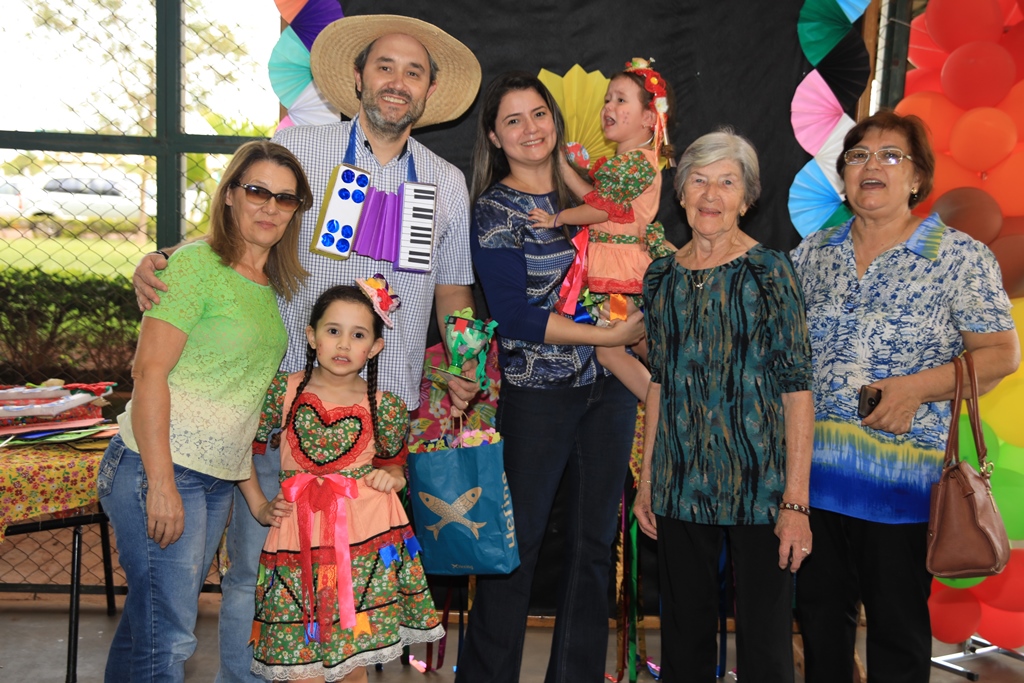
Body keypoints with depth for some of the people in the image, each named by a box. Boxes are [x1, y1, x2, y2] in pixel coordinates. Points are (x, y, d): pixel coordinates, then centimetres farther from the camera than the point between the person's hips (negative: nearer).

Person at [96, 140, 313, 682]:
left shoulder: (275, 285, 12)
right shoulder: (197, 263, -10)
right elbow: (150, 371, -15)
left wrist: (249, 482, 14)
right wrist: (162, 484, -19)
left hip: (219, 479, 7)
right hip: (161, 471, -7)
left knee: (150, 618, 17)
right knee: (167, 638, -4)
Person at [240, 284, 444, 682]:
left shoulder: (386, 408, 1)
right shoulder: (285, 390, 0)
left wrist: (391, 477, -3)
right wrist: (259, 506, 7)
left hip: (366, 539, 0)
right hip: (299, 539, 0)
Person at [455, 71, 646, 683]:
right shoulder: (496, 209, -6)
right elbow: (515, 316, -13)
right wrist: (612, 335, -13)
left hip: (609, 386, 5)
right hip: (537, 395, -5)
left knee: (595, 541, 11)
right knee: (519, 544, 2)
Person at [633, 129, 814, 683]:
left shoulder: (770, 272, -6)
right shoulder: (662, 277, 7)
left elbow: (797, 389, -9)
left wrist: (796, 501, -14)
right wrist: (646, 481, 9)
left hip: (759, 486, -4)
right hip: (680, 487, 4)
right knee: (684, 637, 14)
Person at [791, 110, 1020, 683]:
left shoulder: (961, 256, -3)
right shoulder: (815, 252, 10)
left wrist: (919, 387, -18)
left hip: (903, 471, -4)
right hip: (812, 464, 4)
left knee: (899, 629, 8)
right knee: (820, 614, 15)